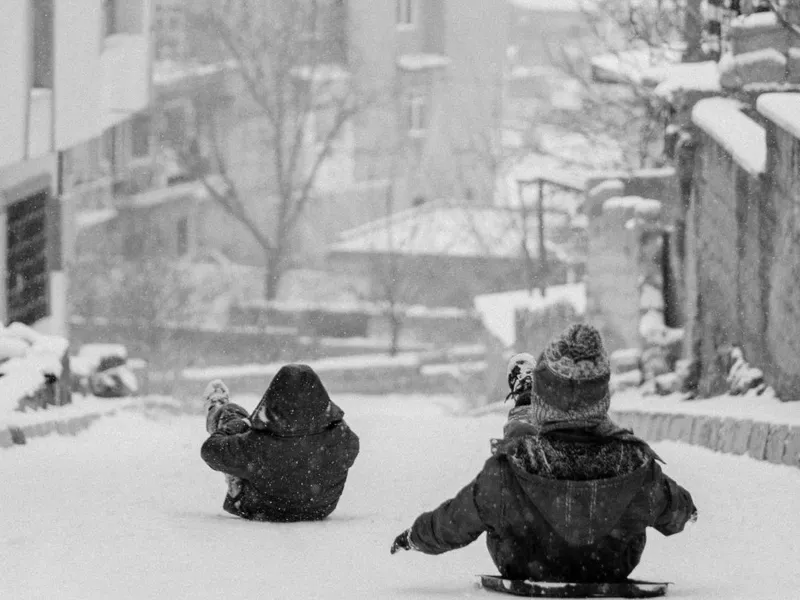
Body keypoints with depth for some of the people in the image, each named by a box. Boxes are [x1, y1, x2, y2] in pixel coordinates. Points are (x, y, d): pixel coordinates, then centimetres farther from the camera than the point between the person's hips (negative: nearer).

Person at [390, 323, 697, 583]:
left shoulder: (508, 470, -39)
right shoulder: (635, 463, -34)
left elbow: (455, 524, -20)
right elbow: (671, 514, -10)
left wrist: (414, 536, 5)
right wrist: (686, 506, 18)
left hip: (526, 570, -1)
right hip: (611, 574, 1)